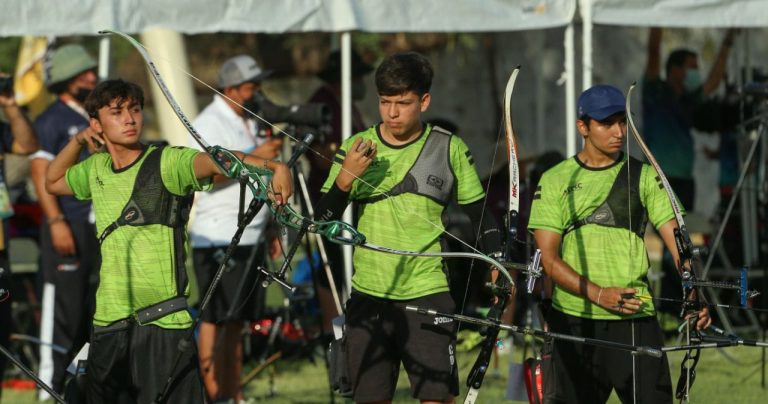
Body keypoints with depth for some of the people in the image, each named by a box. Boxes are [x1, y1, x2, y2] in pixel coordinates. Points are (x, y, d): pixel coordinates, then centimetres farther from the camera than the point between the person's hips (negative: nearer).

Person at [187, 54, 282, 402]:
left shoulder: (250, 122, 18)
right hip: (219, 238, -9)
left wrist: (273, 226, 22)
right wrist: (254, 157, -21)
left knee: (236, 320, 9)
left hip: (251, 236, 9)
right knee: (215, 318, -8)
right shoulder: (209, 124, -9)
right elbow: (207, 174, -21)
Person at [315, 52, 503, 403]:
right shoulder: (356, 148, 5)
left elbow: (480, 215, 8)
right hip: (369, 298, 2)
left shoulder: (450, 149, 2)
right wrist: (346, 178, -13)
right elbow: (322, 222, 3)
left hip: (428, 295, -2)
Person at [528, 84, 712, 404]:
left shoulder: (644, 177, 7)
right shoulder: (555, 181, 6)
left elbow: (677, 241, -2)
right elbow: (548, 257, -1)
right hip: (573, 320, 0)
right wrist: (598, 294, -15)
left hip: (635, 320, 0)